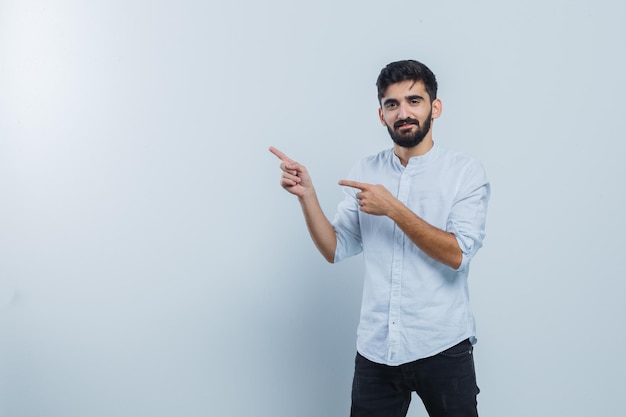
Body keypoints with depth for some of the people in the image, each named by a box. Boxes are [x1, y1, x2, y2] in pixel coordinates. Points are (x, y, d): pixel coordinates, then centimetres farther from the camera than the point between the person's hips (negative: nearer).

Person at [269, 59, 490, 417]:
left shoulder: (466, 172, -5)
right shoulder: (366, 172, 6)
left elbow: (457, 254, -15)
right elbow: (336, 249, 3)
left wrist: (393, 208, -19)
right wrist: (307, 196, -10)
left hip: (442, 348, -3)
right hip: (375, 349, 3)